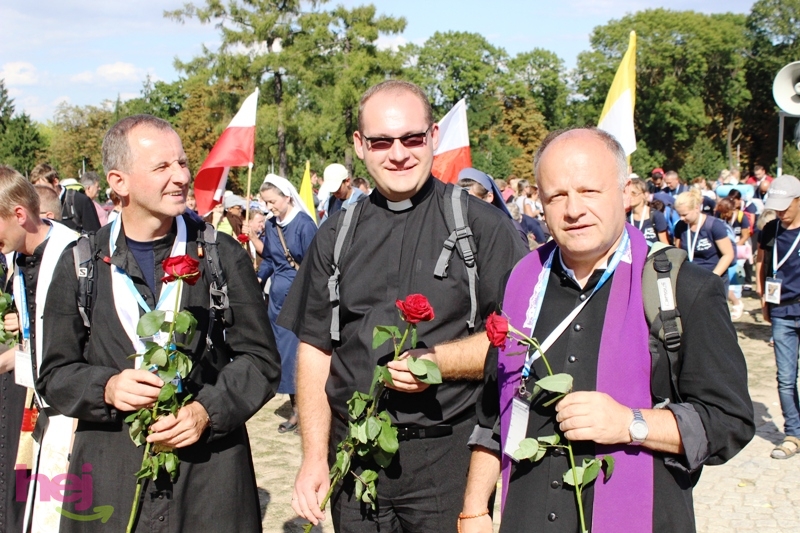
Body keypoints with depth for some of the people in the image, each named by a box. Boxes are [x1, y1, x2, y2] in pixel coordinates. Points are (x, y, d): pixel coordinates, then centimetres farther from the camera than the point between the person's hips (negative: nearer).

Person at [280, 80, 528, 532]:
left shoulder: (483, 226, -3)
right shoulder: (337, 235, 7)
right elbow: (315, 348, 8)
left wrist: (439, 361, -18)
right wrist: (315, 457, 2)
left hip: (449, 458, -3)